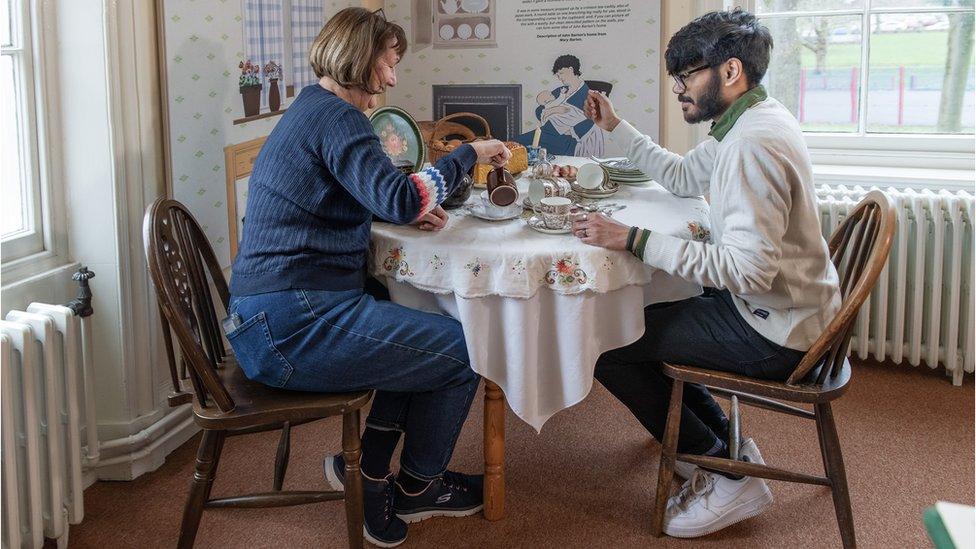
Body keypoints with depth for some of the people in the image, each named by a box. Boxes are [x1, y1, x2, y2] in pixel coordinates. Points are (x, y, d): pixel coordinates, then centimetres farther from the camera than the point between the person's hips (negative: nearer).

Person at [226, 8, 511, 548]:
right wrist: (470, 154, -12)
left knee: (424, 333, 22)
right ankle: (417, 488, 20)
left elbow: (369, 198, 28)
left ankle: (367, 470, 19)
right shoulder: (335, 116, -13)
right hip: (294, 324, -11)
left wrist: (410, 211, 9)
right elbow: (399, 198, -26)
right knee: (462, 351, 0)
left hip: (267, 321, 11)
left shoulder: (310, 109, 19)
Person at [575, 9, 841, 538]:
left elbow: (748, 269, -32)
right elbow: (683, 176, 24)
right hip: (778, 311, 10)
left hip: (773, 334, -10)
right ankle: (725, 444, 22)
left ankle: (726, 476, 4)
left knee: (606, 346, -9)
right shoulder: (746, 122, 7)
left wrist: (634, 239, -31)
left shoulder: (753, 144, -26)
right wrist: (614, 126, 23)